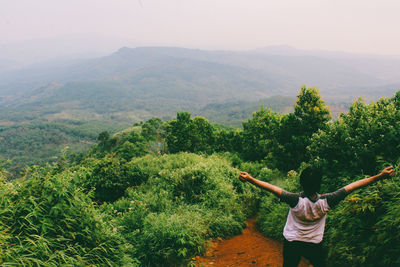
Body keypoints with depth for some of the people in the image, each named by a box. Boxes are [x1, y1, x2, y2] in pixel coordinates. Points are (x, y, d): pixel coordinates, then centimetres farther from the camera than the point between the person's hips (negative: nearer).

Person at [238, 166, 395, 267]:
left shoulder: (296, 201, -31)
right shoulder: (325, 202, -23)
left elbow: (272, 188, -37)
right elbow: (351, 187, -20)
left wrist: (250, 179, -38)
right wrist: (380, 176, -13)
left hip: (292, 243, -1)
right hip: (314, 245, 1)